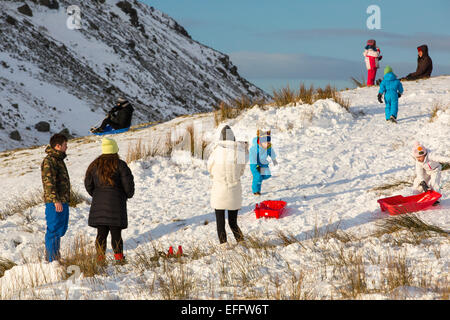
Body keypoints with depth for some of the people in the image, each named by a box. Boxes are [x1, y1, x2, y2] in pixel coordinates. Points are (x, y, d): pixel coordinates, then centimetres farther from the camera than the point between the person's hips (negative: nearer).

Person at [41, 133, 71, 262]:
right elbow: (48, 182, -22)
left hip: (63, 201, 10)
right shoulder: (49, 161, -15)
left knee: (61, 228, 16)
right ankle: (52, 259, -2)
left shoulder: (58, 159, 18)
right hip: (54, 202, -10)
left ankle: (55, 256, 26)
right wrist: (56, 200, -27)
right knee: (54, 229, -6)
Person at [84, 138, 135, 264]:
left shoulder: (95, 165, 6)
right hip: (116, 204, -3)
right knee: (116, 233, 1)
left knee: (101, 233, 6)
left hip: (98, 204, 3)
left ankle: (100, 258, 5)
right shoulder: (119, 165, -6)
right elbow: (128, 182, -7)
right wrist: (129, 195, 11)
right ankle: (118, 257, -1)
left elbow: (88, 184, 8)